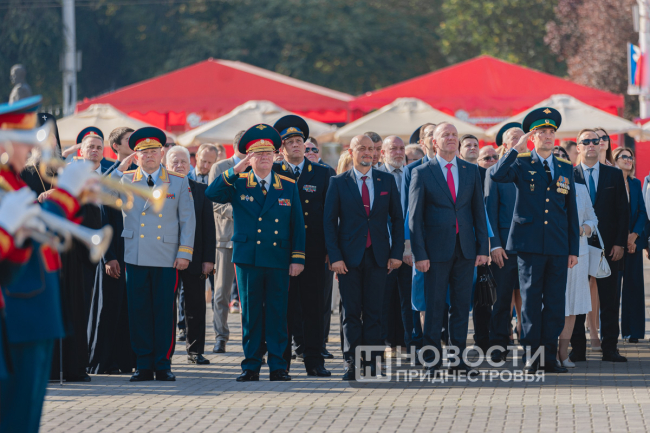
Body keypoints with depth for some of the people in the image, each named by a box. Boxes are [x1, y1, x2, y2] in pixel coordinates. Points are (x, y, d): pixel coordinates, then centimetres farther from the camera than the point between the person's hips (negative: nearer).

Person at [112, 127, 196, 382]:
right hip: (135, 257, 1)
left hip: (167, 259, -1)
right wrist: (121, 168, -3)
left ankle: (163, 365, 7)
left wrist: (185, 252, -1)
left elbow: (187, 219, 8)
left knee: (164, 313, 0)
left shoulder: (179, 182, 9)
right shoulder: (124, 180, 10)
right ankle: (144, 365, 7)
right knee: (139, 312, 1)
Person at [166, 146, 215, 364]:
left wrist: (208, 258, -2)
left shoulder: (201, 190, 6)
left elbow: (209, 226, 5)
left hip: (194, 258, 2)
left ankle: (195, 350, 11)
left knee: (195, 305, 5)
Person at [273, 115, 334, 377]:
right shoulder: (273, 173, 6)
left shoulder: (323, 174, 9)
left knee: (314, 306, 2)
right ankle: (281, 361, 6)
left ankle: (314, 362, 6)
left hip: (313, 253, 1)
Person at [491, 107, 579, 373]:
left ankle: (549, 356, 8)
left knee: (554, 302, 3)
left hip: (558, 248, 3)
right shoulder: (522, 165, 4)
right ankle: (531, 356, 4)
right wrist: (517, 148, -18)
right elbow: (497, 176, -17)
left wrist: (574, 248, 10)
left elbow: (571, 211, 15)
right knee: (531, 301, -1)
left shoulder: (565, 169, 14)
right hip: (530, 245, -3)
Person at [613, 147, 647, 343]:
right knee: (613, 284, -5)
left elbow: (642, 211, 10)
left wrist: (634, 235, -6)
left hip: (634, 240, 4)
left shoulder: (636, 184, 14)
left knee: (634, 284, 2)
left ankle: (632, 330, 6)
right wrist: (622, 237, -11)